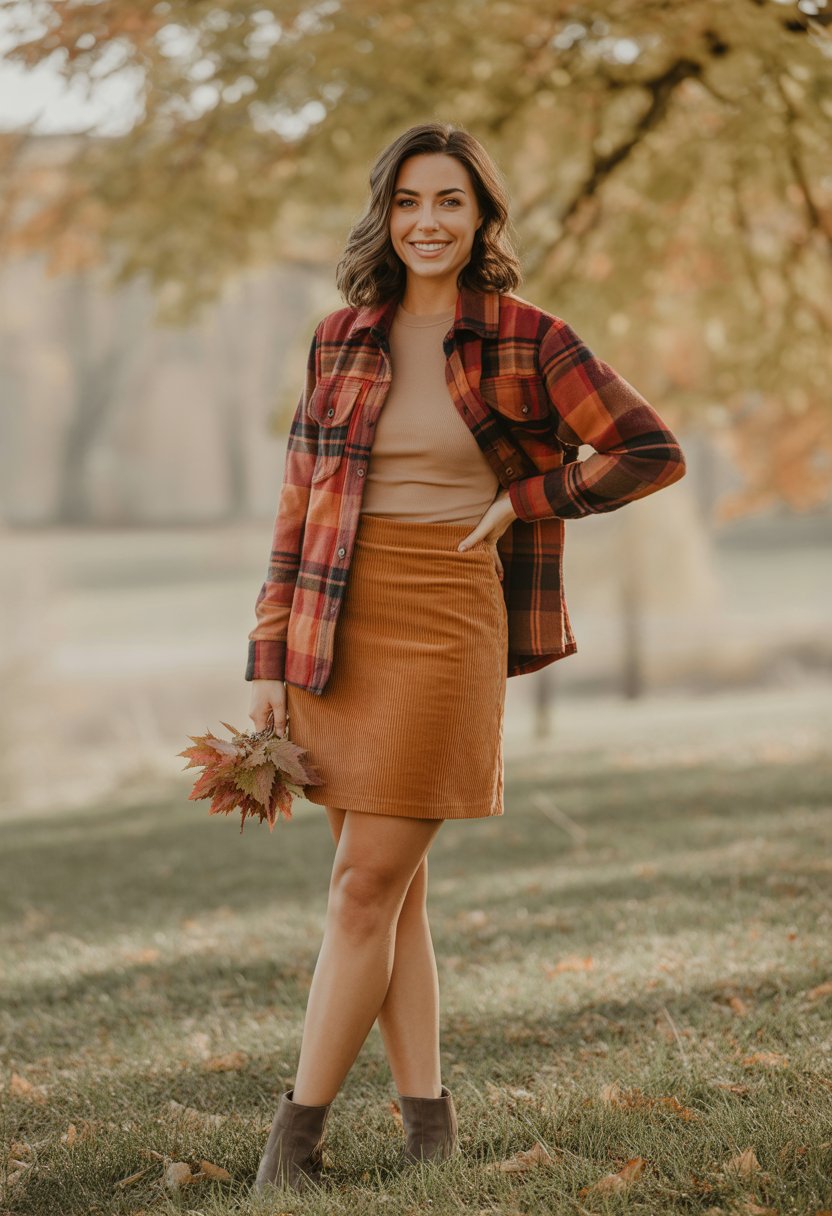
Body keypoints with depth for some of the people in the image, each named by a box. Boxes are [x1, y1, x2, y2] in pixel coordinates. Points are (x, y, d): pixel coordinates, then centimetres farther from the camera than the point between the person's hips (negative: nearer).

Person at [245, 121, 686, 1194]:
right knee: (392, 887, 6)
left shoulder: (526, 339, -1)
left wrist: (524, 500, -2)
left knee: (368, 885, -7)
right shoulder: (340, 342, 9)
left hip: (443, 622, -4)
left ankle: (294, 1139, -2)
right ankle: (428, 1123, 13)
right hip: (336, 623, 4)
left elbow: (653, 451, 3)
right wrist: (269, 660, 4)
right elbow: (298, 509, 10)